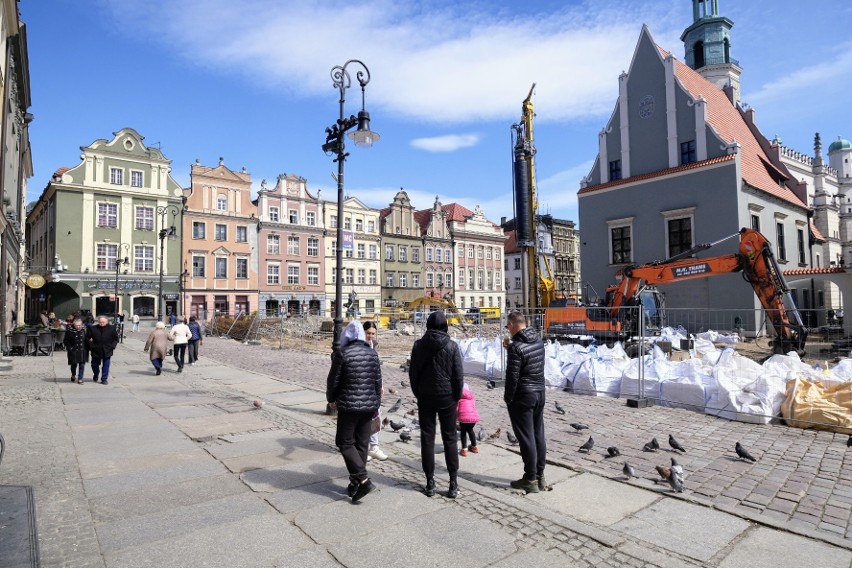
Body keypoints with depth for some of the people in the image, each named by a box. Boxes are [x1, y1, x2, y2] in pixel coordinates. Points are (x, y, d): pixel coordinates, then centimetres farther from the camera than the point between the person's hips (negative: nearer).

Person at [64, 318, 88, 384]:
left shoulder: (84, 330, 1)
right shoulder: (69, 330, -8)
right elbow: (66, 341, -1)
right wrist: (70, 348, -10)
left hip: (82, 351, 2)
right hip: (73, 351, -1)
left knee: (82, 365, 0)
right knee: (74, 364, 13)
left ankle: (80, 379, 8)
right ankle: (73, 375, 41)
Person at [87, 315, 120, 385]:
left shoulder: (112, 328, -2)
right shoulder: (93, 329, -3)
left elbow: (116, 338, 6)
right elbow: (88, 338, 3)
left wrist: (112, 346, -3)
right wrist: (91, 346, -5)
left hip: (107, 351, -1)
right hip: (96, 351, 1)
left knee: (106, 366, 3)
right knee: (94, 364, 13)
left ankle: (104, 379, 15)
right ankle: (96, 374, 43)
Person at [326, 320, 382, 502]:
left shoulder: (342, 353, -11)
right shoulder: (372, 353, 3)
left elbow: (333, 380, -5)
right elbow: (378, 380, 6)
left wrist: (331, 398, 13)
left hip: (348, 405, -5)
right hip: (369, 405, 5)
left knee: (345, 442, 7)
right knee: (362, 443, 13)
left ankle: (363, 480, -4)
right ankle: (355, 483, 21)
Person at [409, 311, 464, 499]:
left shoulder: (419, 345, -4)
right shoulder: (451, 346, -9)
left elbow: (412, 372, 1)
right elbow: (458, 375, -6)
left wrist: (418, 394, 12)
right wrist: (457, 396, 6)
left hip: (425, 398, 1)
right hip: (447, 397, -1)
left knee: (427, 438, 9)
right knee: (450, 438, 9)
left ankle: (430, 482, 14)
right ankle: (453, 482, 10)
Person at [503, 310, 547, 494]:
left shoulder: (516, 347, -20)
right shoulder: (538, 341, 4)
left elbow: (512, 376, -19)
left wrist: (507, 397, -6)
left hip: (523, 396, -8)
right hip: (540, 392, 8)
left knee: (526, 438, 1)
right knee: (538, 435, 14)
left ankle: (530, 480, 10)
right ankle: (540, 475, 24)